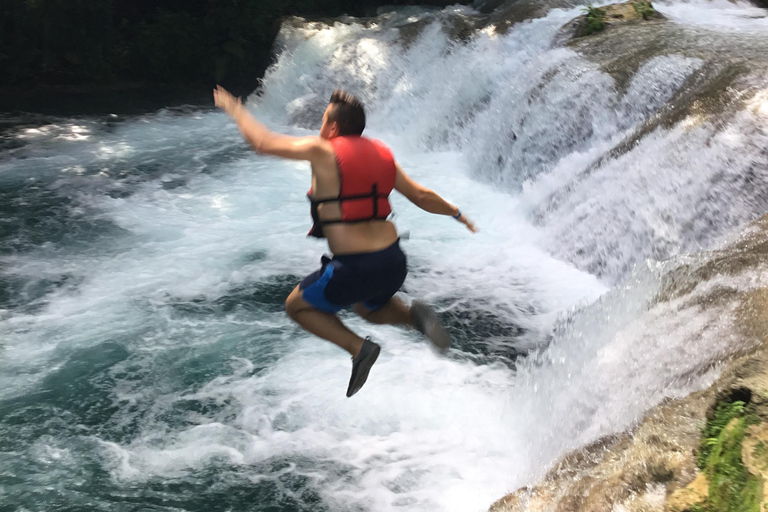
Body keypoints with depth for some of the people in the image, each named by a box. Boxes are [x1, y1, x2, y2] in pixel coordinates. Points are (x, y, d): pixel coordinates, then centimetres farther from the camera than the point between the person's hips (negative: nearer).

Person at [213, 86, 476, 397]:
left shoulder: (322, 152, -7)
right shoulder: (382, 154, 9)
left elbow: (262, 142, 2)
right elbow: (422, 197, 15)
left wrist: (235, 109, 19)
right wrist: (457, 214, 32)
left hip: (353, 269, -7)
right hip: (393, 264, 7)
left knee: (297, 305, 18)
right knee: (370, 309, 37)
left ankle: (358, 347, -1)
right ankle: (414, 315, 5)